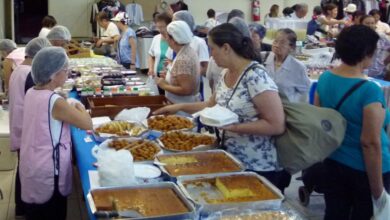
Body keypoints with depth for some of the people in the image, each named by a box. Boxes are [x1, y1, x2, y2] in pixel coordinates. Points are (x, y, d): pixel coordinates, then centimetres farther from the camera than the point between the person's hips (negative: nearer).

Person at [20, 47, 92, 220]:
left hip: (31, 168, 8)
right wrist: (78, 107, -1)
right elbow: (88, 124, -18)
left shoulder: (31, 93, 0)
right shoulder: (55, 102, -24)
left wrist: (69, 109, 4)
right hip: (47, 173, -8)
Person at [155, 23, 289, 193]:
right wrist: (179, 107, 12)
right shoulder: (227, 73, 3)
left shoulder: (256, 78, -23)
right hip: (232, 161, 8)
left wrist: (233, 126, -25)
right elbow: (212, 104, 19)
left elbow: (277, 126, -24)